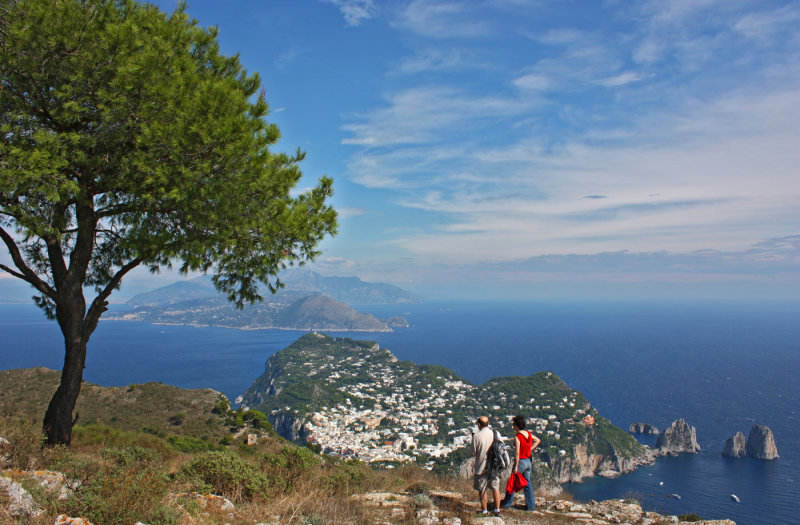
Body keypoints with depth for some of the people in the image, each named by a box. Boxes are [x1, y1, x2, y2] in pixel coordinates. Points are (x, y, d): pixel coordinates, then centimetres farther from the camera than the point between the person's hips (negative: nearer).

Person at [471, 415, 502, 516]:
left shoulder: (476, 436, -17)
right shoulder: (496, 434, -7)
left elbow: (474, 453, -9)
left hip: (482, 467, -3)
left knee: (482, 489, 12)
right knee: (496, 488, 16)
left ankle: (484, 509, 20)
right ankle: (497, 509, 21)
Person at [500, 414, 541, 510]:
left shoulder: (517, 437, -20)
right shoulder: (528, 434, 2)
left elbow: (517, 453, -22)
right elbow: (537, 440, 20)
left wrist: (516, 467, -18)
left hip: (520, 461, -7)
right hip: (528, 461, 7)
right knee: (527, 483, 16)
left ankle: (507, 503, 20)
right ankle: (531, 505, 17)